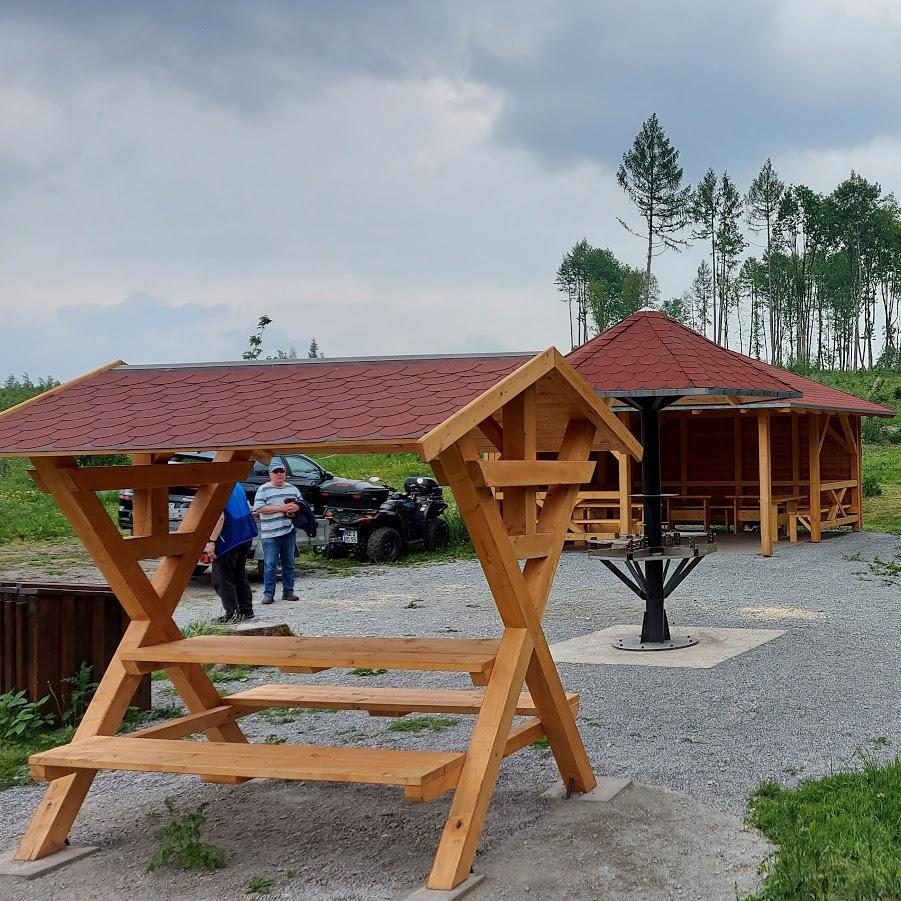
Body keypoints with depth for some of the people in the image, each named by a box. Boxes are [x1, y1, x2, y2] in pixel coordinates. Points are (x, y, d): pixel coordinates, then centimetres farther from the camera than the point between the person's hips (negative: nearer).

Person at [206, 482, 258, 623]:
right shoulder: (236, 484, 12)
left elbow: (219, 517, -24)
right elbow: (249, 509, 18)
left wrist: (211, 542, -24)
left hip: (228, 539, -9)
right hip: (245, 537, 9)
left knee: (222, 578, 1)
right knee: (240, 575, 20)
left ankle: (232, 614, -1)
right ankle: (246, 610, 24)